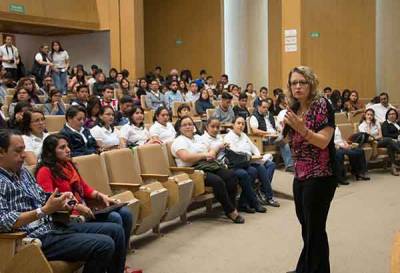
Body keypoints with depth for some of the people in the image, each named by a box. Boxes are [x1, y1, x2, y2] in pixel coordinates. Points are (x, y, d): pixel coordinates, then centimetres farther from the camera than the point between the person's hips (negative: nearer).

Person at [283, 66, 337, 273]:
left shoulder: (322, 105, -11)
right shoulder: (294, 108, 10)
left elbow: (323, 141, -20)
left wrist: (302, 129, -32)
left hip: (320, 176, -8)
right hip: (300, 174, 8)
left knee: (315, 228, -4)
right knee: (306, 225, 16)